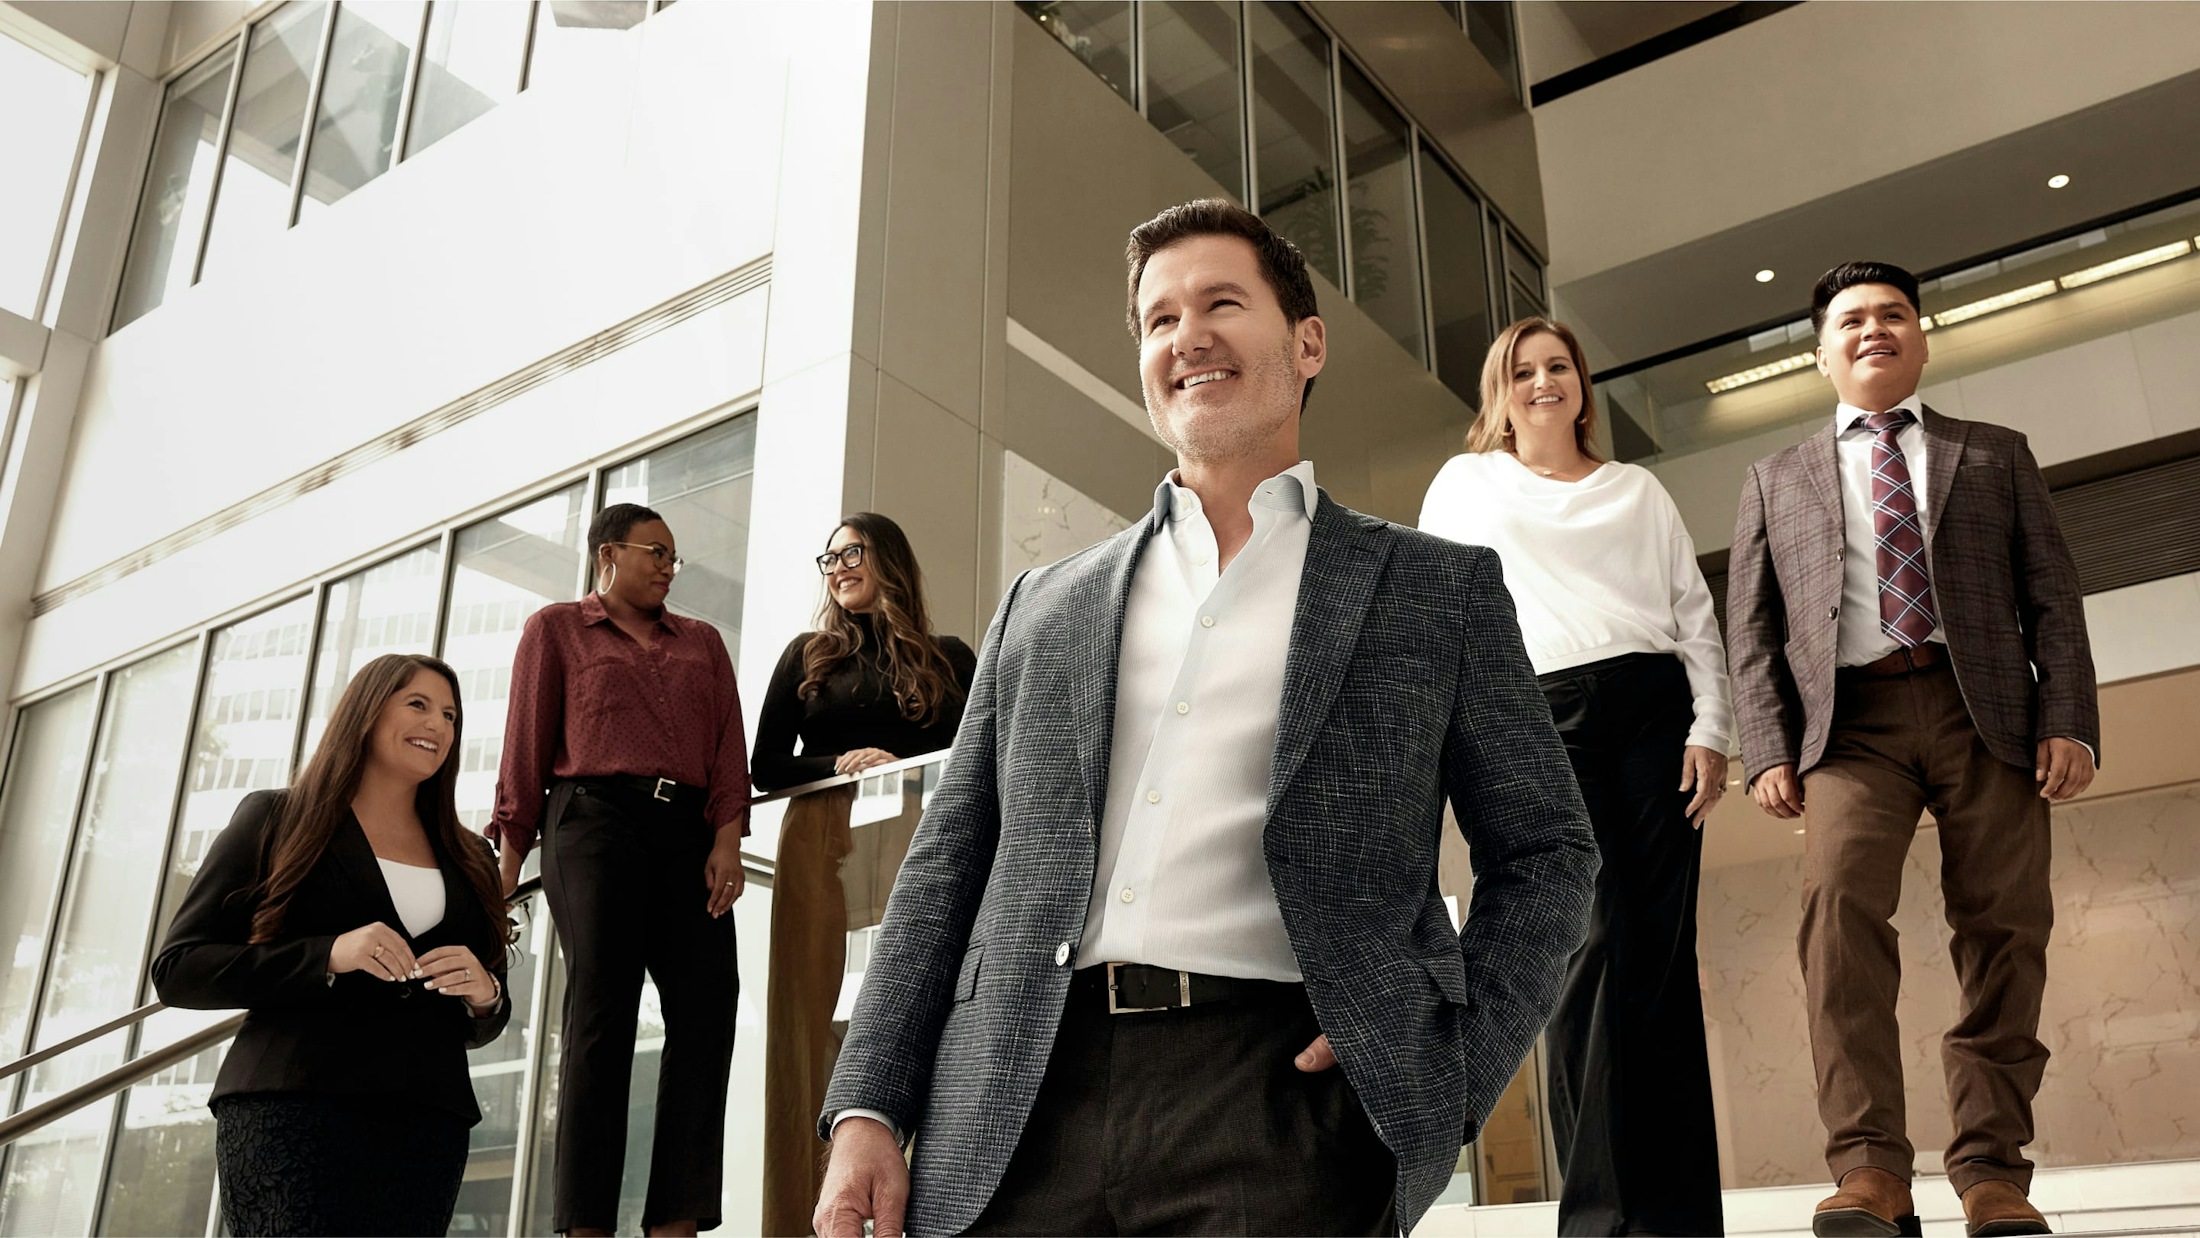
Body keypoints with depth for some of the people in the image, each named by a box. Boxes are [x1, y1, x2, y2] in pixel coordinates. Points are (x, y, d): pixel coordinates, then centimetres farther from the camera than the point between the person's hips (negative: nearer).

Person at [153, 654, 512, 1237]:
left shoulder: (468, 860, 20)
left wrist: (483, 995, -2)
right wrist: (328, 956, -13)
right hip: (291, 1107, -4)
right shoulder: (274, 820, 9)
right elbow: (177, 969, 1)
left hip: (427, 1123, 4)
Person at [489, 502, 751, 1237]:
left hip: (687, 833, 4)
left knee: (707, 1001, -8)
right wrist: (511, 857, -2)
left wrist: (727, 838, -4)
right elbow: (527, 747, 6)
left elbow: (727, 747, 12)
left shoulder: (702, 643, 23)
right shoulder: (557, 629, 14)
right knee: (601, 1011, -9)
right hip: (595, 822, -4)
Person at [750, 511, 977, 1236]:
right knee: (819, 1025, -3)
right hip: (821, 849, 1)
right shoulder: (808, 655, 16)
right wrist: (840, 764, -7)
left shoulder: (949, 658, 12)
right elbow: (766, 767, 11)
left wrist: (901, 770, -11)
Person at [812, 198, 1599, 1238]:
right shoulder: (1042, 605, 18)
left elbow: (1546, 851, 11)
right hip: (1023, 1116, 3)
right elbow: (948, 862, 15)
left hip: (1279, 1088, -2)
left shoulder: (1438, 589, 12)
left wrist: (1450, 1074, -3)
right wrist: (867, 1111, 5)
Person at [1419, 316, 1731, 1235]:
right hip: (1543, 717, -2)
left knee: (1665, 952, -3)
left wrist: (1711, 729, 2)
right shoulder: (1466, 485, 17)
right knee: (1594, 937, -16)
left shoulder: (1639, 489, 21)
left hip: (1654, 706, 2)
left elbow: (1696, 614, 15)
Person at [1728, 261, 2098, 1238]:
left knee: (2004, 930, -5)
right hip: (1851, 718, -1)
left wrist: (2069, 721, -4)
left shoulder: (1996, 455, 21)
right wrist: (1769, 750, -3)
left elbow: (2052, 596, 11)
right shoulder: (1777, 480, 20)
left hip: (1987, 711, 1)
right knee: (1839, 896, -23)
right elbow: (1751, 630, 11)